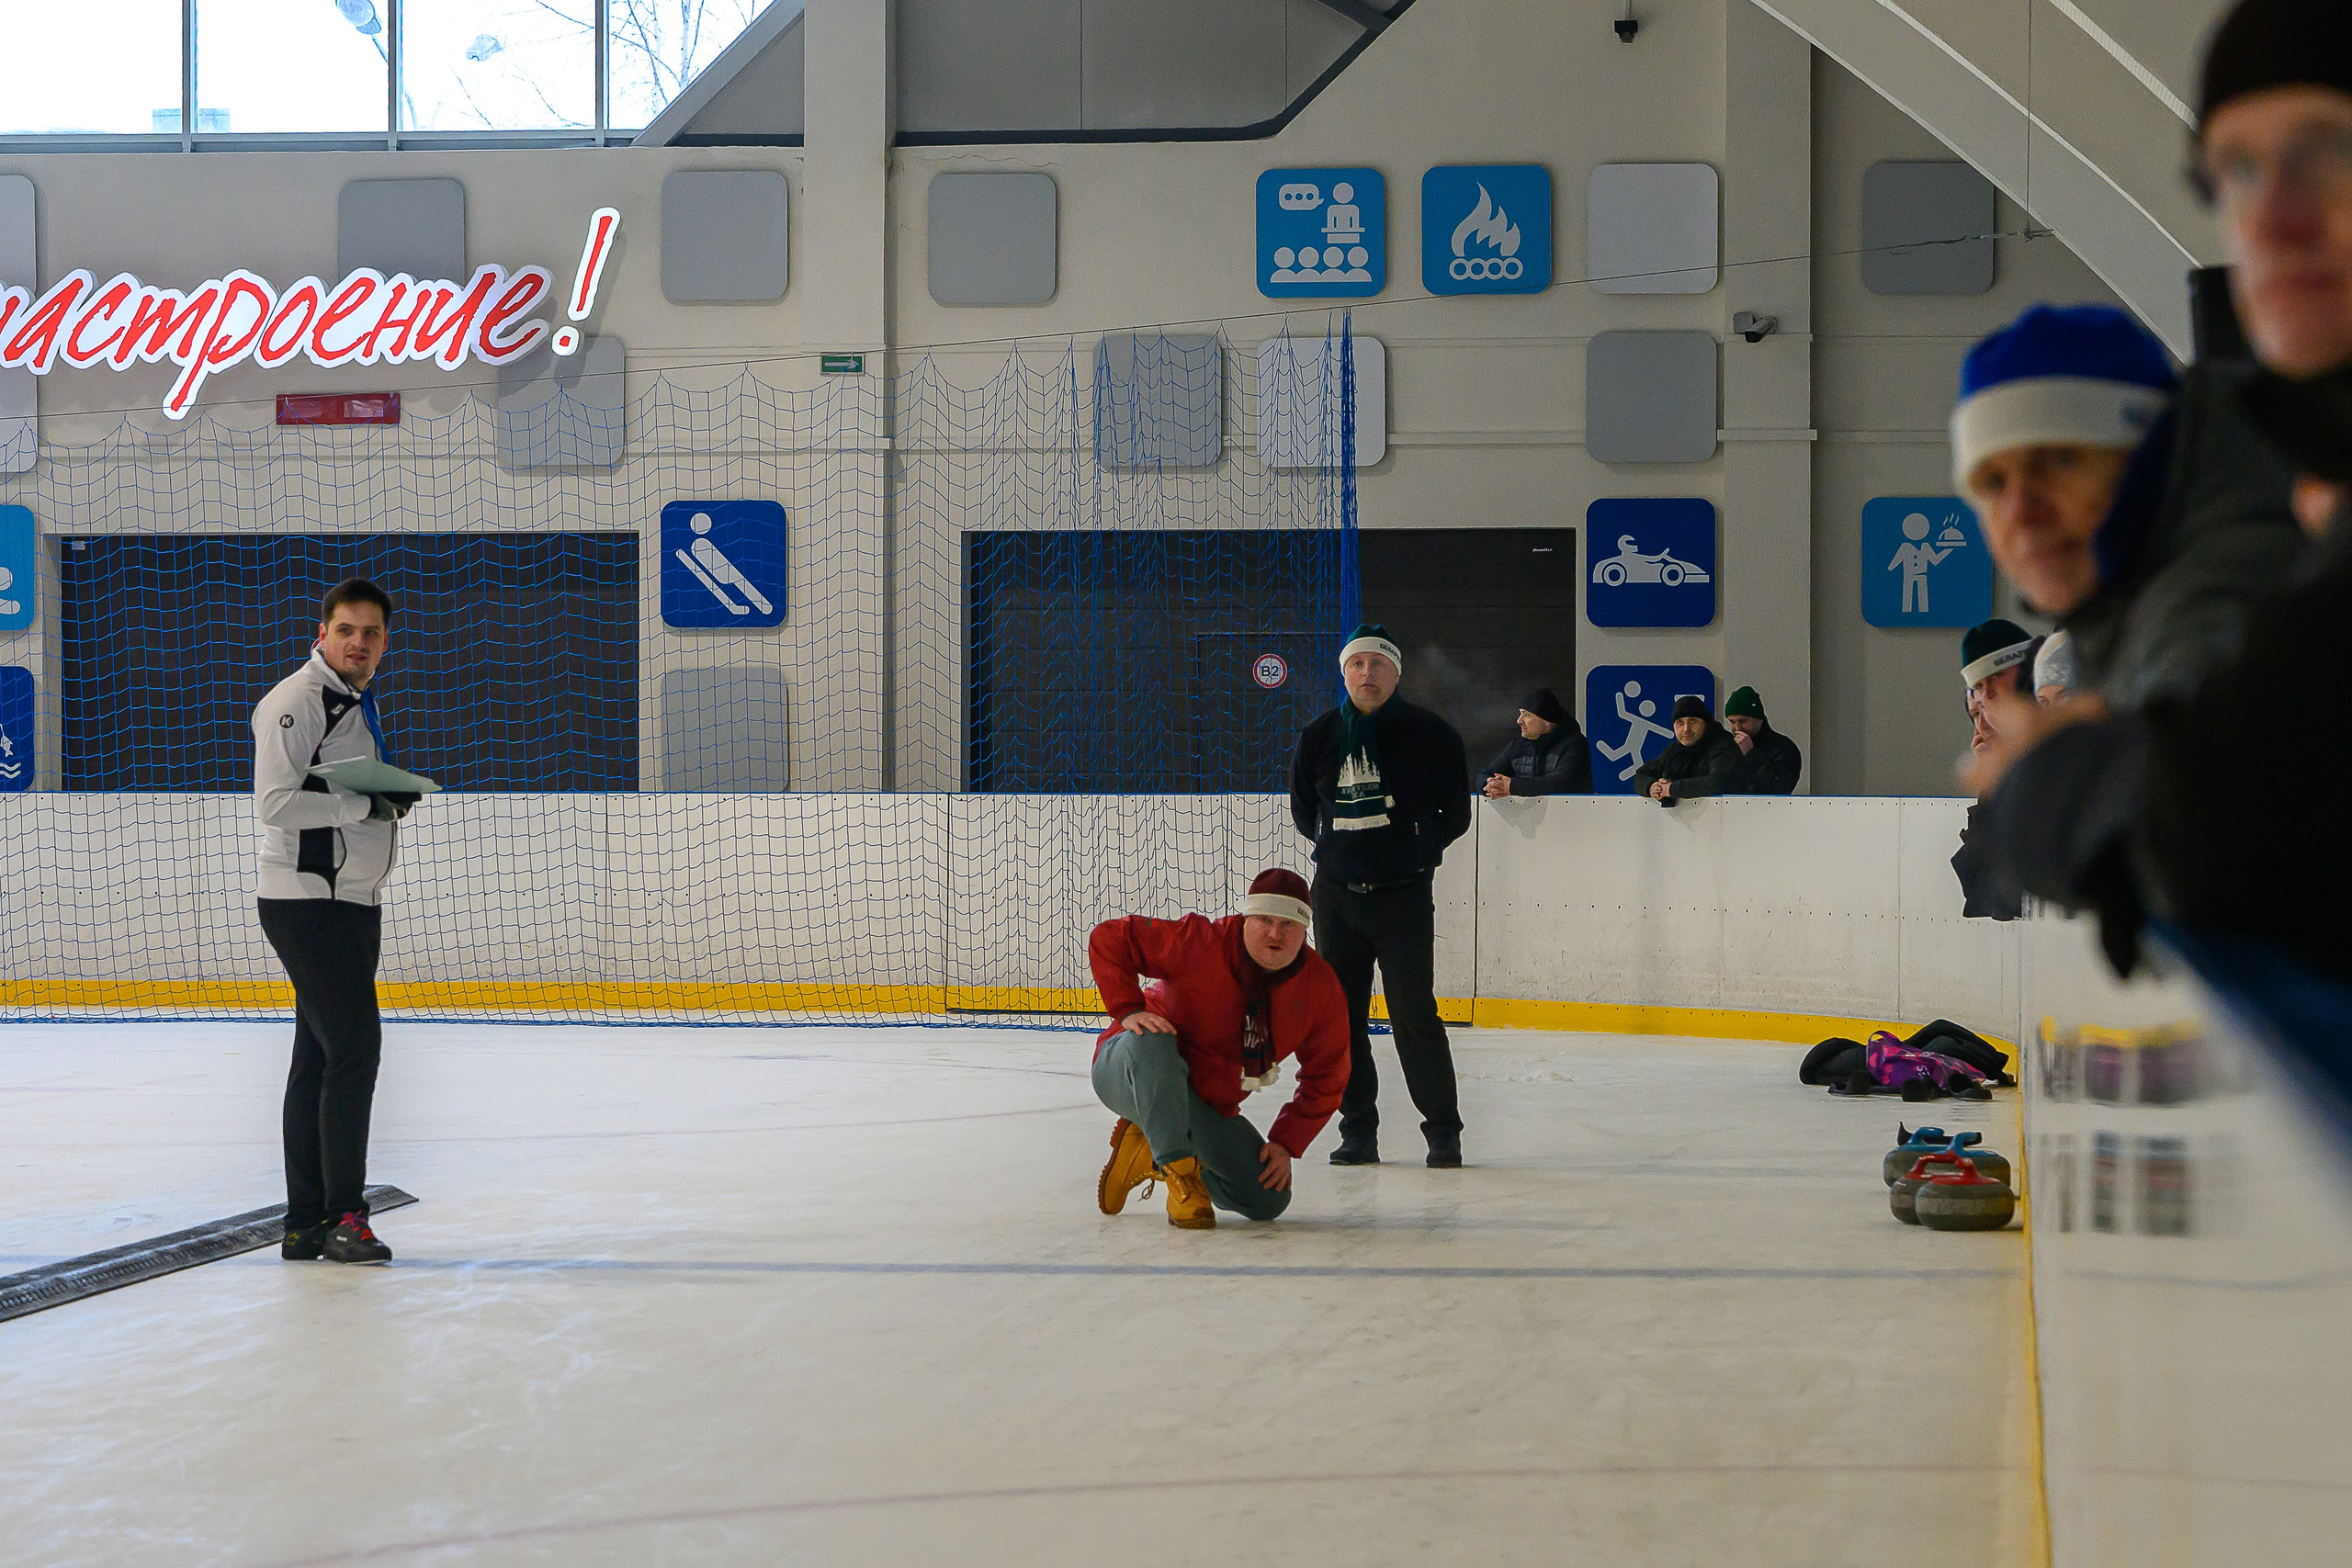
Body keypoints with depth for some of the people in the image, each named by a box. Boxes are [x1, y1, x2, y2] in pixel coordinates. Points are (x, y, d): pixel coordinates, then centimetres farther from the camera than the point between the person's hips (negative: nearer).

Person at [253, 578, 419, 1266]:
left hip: (352, 904, 10)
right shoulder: (295, 701, -13)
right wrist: (366, 804, -22)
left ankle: (305, 1224, 16)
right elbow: (274, 803, -21)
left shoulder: (359, 702, 17)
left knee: (320, 1055, 11)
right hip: (306, 902, -10)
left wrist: (396, 798, 8)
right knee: (354, 1046, -14)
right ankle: (342, 1215, -9)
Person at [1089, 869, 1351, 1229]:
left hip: (1211, 1107, 5)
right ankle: (1181, 1175, -33)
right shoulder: (1201, 943, -23)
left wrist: (1285, 1143, -7)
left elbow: (1325, 1080, 0)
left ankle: (1150, 1154, 11)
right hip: (1128, 1073, -5)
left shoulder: (1323, 991, -10)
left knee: (1269, 1199, -6)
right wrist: (1128, 1010, -28)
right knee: (1151, 1041, -41)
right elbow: (1108, 939, -19)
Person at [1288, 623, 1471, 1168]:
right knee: (1341, 1015, 5)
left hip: (1404, 897, -4)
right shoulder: (1318, 738, 4)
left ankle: (1444, 1131, 3)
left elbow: (1454, 816, 5)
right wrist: (1345, 848, 12)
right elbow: (1304, 813, 18)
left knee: (1414, 1014, -7)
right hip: (1336, 895, 4)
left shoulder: (1430, 735, -4)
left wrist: (1411, 851, 3)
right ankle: (1358, 1131, 14)